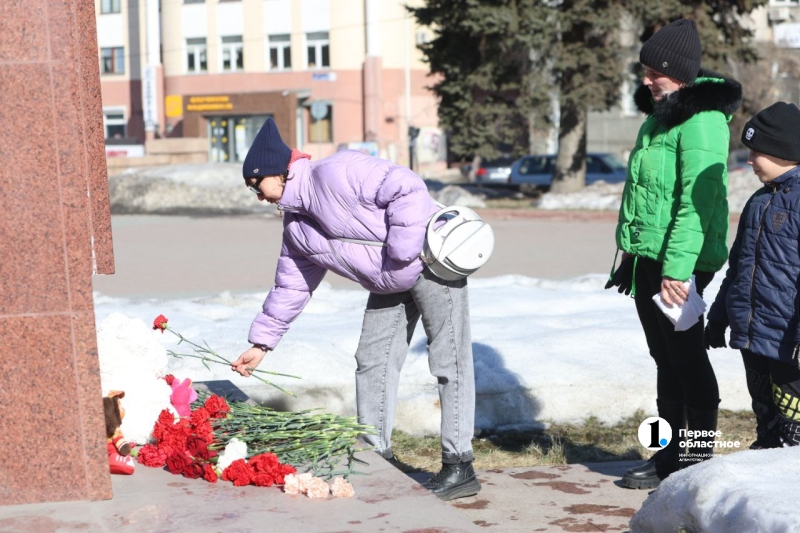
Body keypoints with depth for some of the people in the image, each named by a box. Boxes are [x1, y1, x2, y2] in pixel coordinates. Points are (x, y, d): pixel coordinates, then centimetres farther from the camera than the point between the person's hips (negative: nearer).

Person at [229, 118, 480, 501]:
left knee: (448, 362, -6)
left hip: (432, 262, -10)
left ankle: (459, 467, -2)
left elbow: (408, 188, -27)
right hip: (389, 286, 10)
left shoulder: (335, 174, -22)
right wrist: (262, 343, 15)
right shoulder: (296, 227, 6)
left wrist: (400, 256, -25)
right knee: (372, 362, 10)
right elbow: (291, 287, 15)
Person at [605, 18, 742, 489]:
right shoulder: (662, 114, 16)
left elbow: (698, 199, -23)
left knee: (686, 356, -2)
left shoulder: (702, 119, -16)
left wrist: (678, 268, -27)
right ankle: (670, 455, 24)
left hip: (677, 263, -10)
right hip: (646, 257, 10)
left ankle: (699, 462, 7)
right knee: (666, 358, 15)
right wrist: (631, 256, 24)